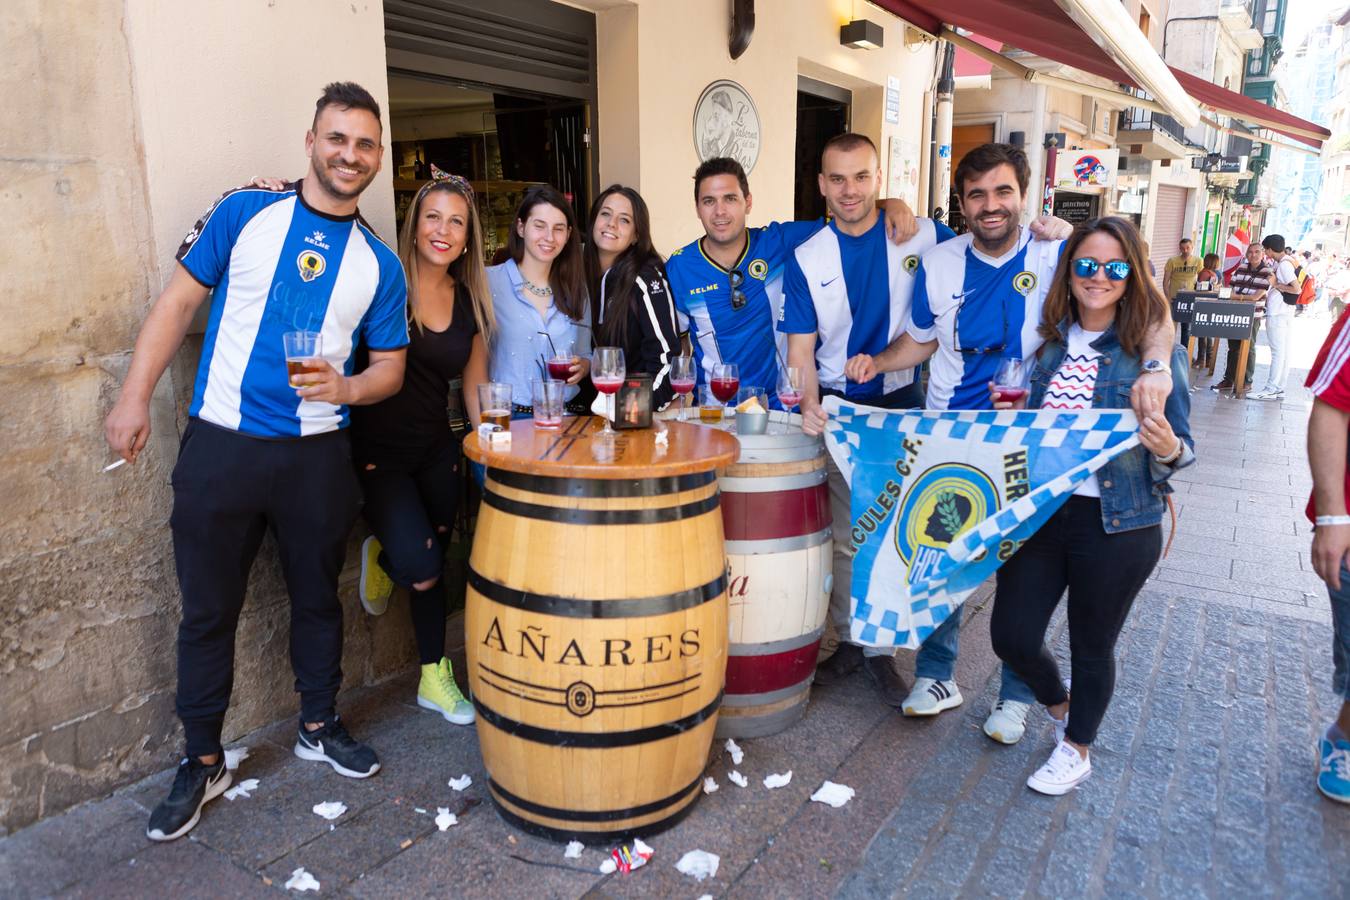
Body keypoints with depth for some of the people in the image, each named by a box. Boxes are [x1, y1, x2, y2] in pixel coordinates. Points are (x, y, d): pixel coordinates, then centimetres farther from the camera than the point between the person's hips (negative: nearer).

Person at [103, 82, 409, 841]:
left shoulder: (379, 265, 4)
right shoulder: (245, 214, 0)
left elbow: (390, 367, 8)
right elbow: (180, 301, 4)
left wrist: (345, 388, -13)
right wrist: (135, 397, -1)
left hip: (317, 456, 2)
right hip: (220, 446, -1)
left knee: (318, 598, 14)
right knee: (209, 610, 8)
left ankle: (319, 726, 35)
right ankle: (202, 762, 25)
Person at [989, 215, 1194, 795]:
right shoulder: (1051, 341, 5)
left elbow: (1180, 447, -5)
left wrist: (1168, 450, -27)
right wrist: (1012, 413, -3)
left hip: (1117, 523, -4)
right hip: (1040, 509, 4)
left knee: (1092, 646, 13)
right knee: (1011, 637, 6)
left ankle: (1077, 748, 39)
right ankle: (1059, 704, 41)